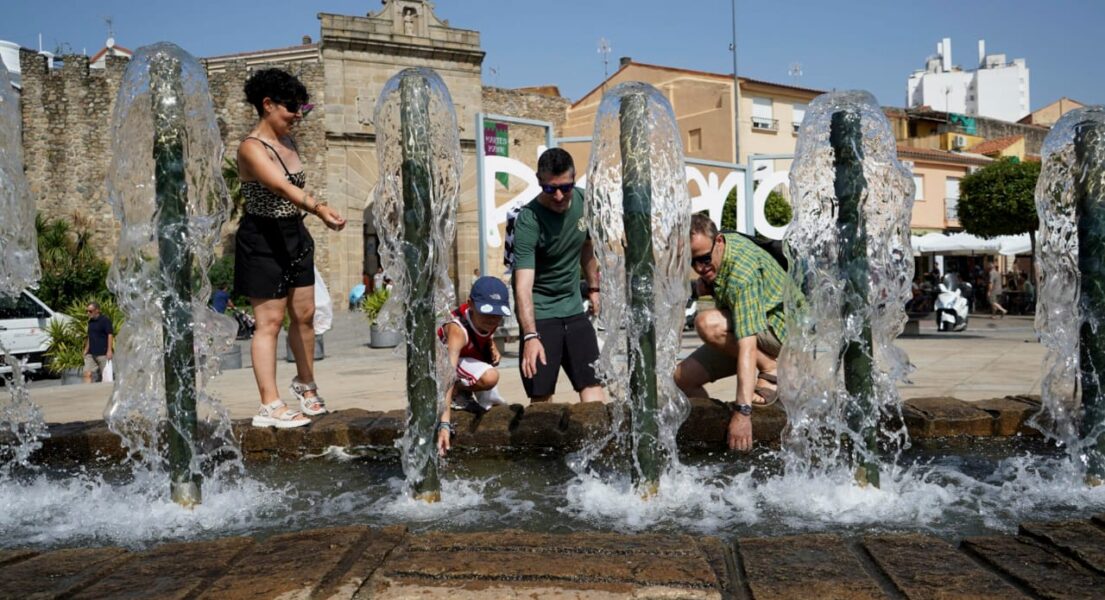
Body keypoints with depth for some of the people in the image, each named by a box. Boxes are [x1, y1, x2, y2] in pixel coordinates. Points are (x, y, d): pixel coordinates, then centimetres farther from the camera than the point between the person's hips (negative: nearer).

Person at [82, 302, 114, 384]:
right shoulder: (90, 321, 15)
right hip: (91, 353, 7)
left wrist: (109, 350, -17)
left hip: (103, 353, -7)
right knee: (87, 374, -1)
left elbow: (110, 335, -12)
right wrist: (86, 349, 18)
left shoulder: (105, 320, -8)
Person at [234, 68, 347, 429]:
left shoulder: (288, 141, 11)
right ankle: (270, 406, -2)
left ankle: (305, 384, 32)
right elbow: (283, 187, -37)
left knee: (304, 315, 13)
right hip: (263, 240, -8)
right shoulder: (251, 148, -17)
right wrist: (318, 208, -48)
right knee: (269, 321, -6)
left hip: (295, 236, 8)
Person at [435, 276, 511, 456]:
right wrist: (444, 424, -62)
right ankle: (457, 393, -10)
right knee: (489, 377, -34)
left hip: (472, 357, 7)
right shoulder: (458, 330, -42)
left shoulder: (490, 319, -22)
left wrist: (493, 347, -14)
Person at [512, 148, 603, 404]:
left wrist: (593, 287, 21)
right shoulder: (528, 220, -22)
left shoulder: (582, 200, -4)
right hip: (539, 313, -5)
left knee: (592, 381, 1)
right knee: (541, 394, -5)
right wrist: (530, 335, -39)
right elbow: (523, 285, -30)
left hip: (574, 308, 6)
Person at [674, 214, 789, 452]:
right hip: (743, 330, 8)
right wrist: (704, 283, -7)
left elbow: (747, 345, -41)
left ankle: (769, 369, -16)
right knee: (684, 377, -5)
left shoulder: (741, 275, -33)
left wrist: (743, 412, -47)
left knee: (707, 323, -33)